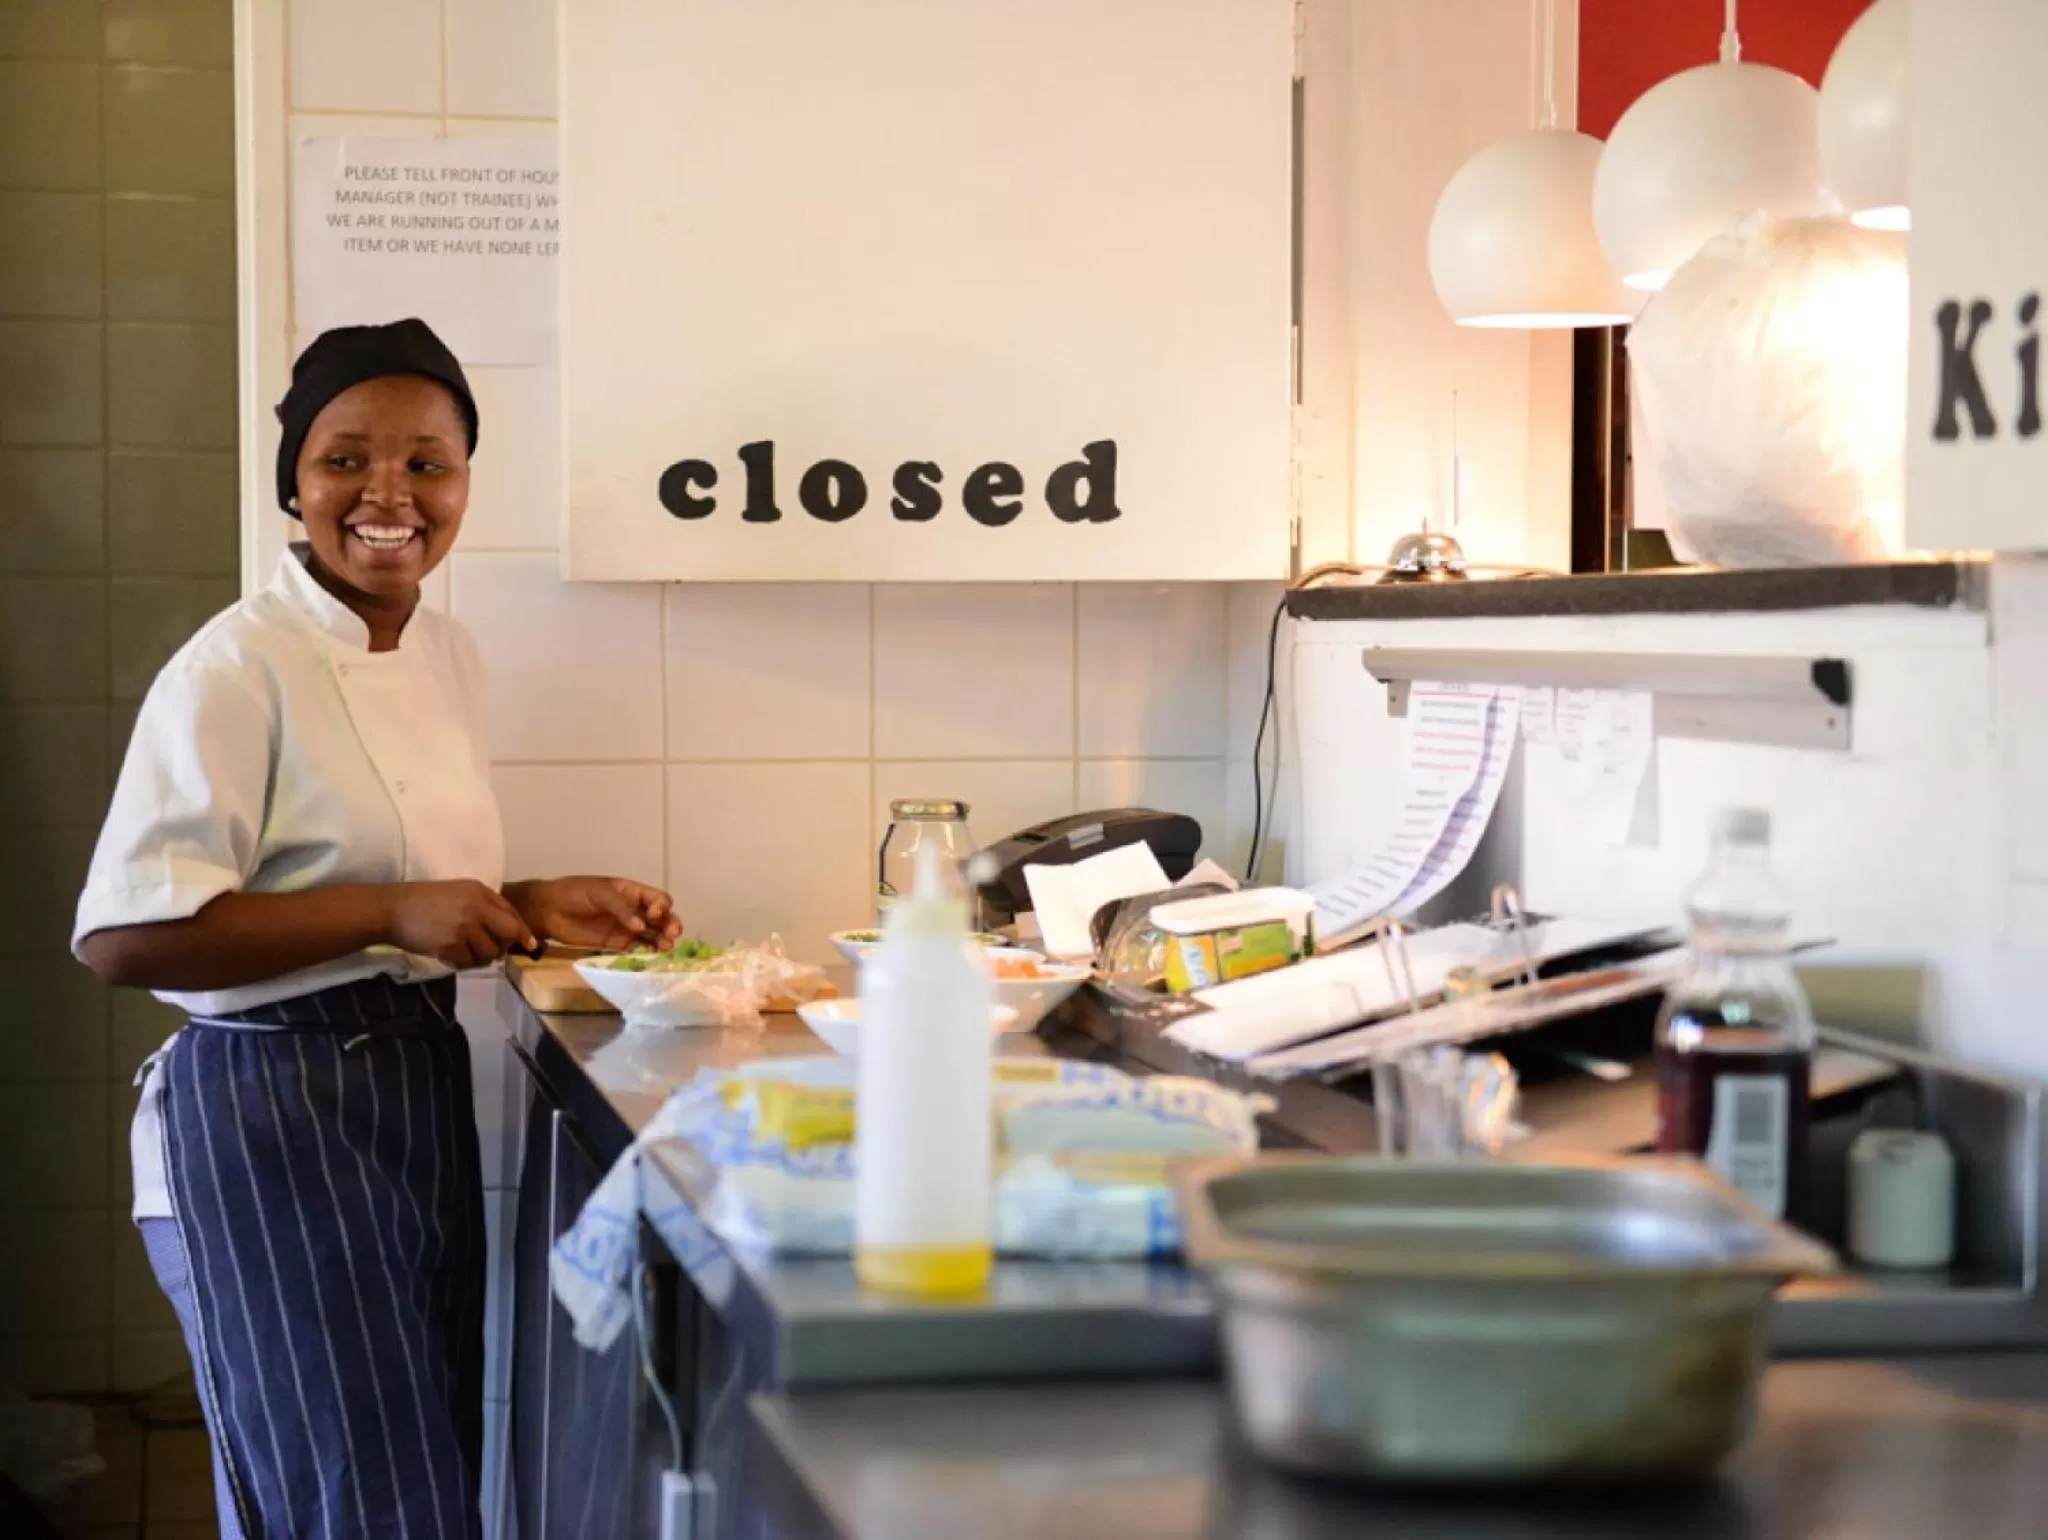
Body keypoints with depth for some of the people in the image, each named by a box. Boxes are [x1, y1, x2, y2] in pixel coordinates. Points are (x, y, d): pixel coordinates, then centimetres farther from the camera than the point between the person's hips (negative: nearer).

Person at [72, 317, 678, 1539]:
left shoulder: (452, 658, 10)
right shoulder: (238, 670, -15)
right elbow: (127, 938, -22)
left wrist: (532, 910, 3)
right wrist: (392, 913, -24)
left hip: (424, 1089, 8)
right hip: (277, 1108, -8)